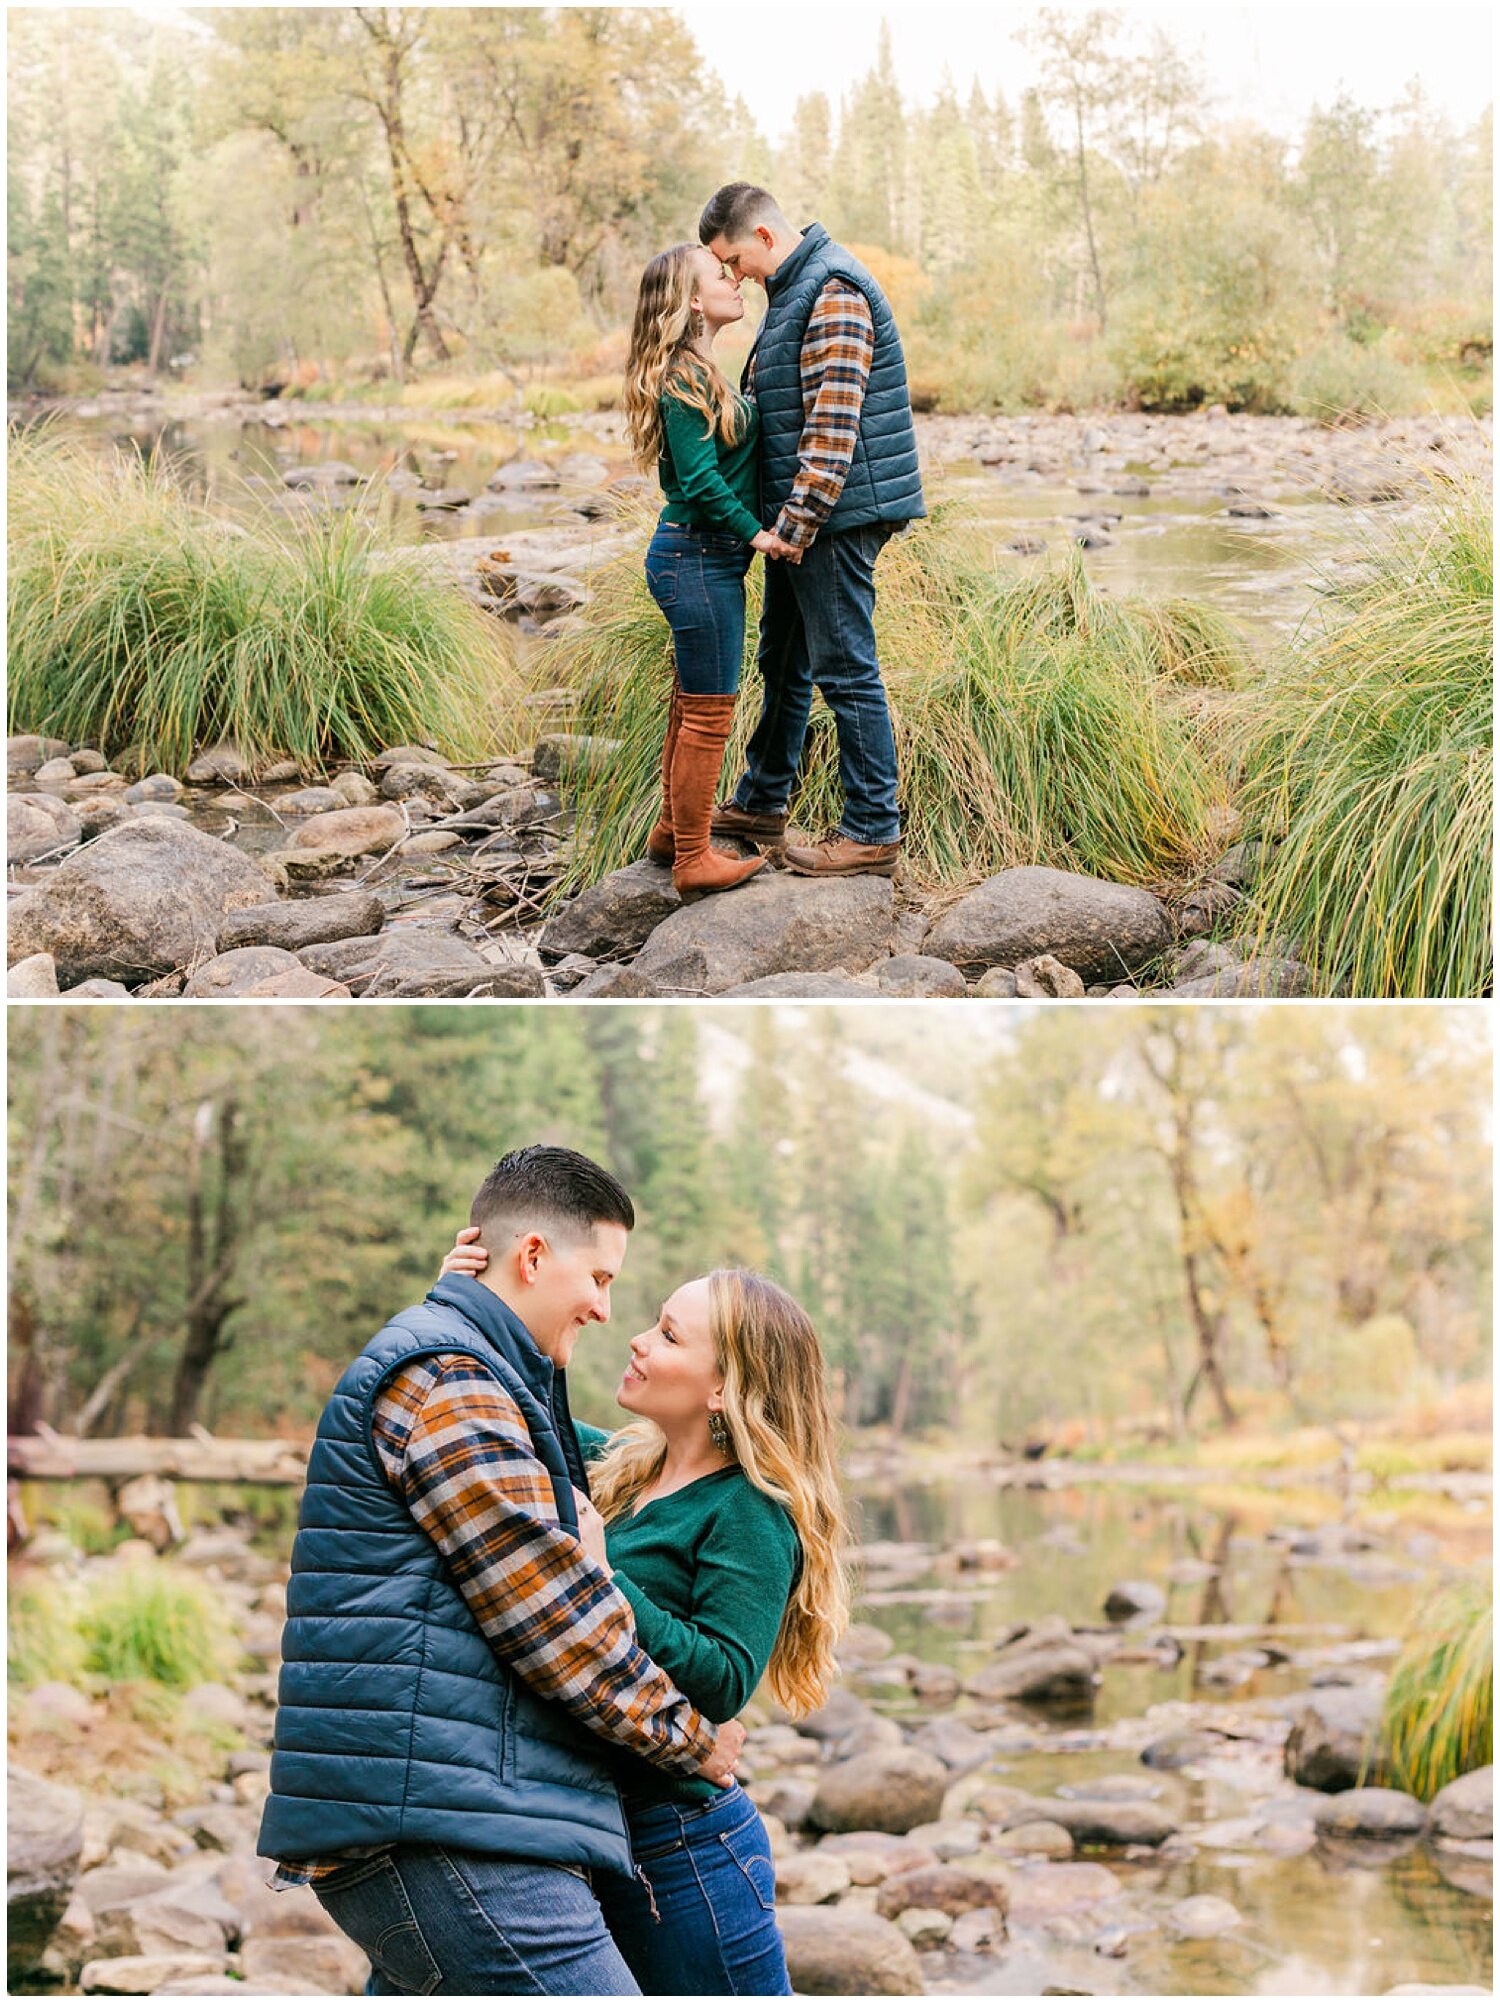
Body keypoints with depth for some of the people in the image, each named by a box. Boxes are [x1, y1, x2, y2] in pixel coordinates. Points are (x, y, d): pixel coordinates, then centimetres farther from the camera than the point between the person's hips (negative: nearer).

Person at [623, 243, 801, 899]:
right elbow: (700, 478, -21)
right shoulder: (686, 378, -18)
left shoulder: (695, 372, 13)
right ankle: (694, 859, 5)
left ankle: (673, 833, 30)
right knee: (708, 713, -2)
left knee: (691, 706, 19)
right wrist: (756, 532, -14)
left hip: (698, 556, 10)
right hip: (699, 558, -10)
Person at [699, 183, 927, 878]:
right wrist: (782, 520, 18)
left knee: (844, 669, -6)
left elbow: (834, 422, -23)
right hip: (797, 515, 11)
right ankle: (762, 803, 33)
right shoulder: (793, 287, 15)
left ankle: (873, 833, 0)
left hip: (834, 512, -10)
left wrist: (797, 523, -22)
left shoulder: (832, 292, -18)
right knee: (783, 661, 20)